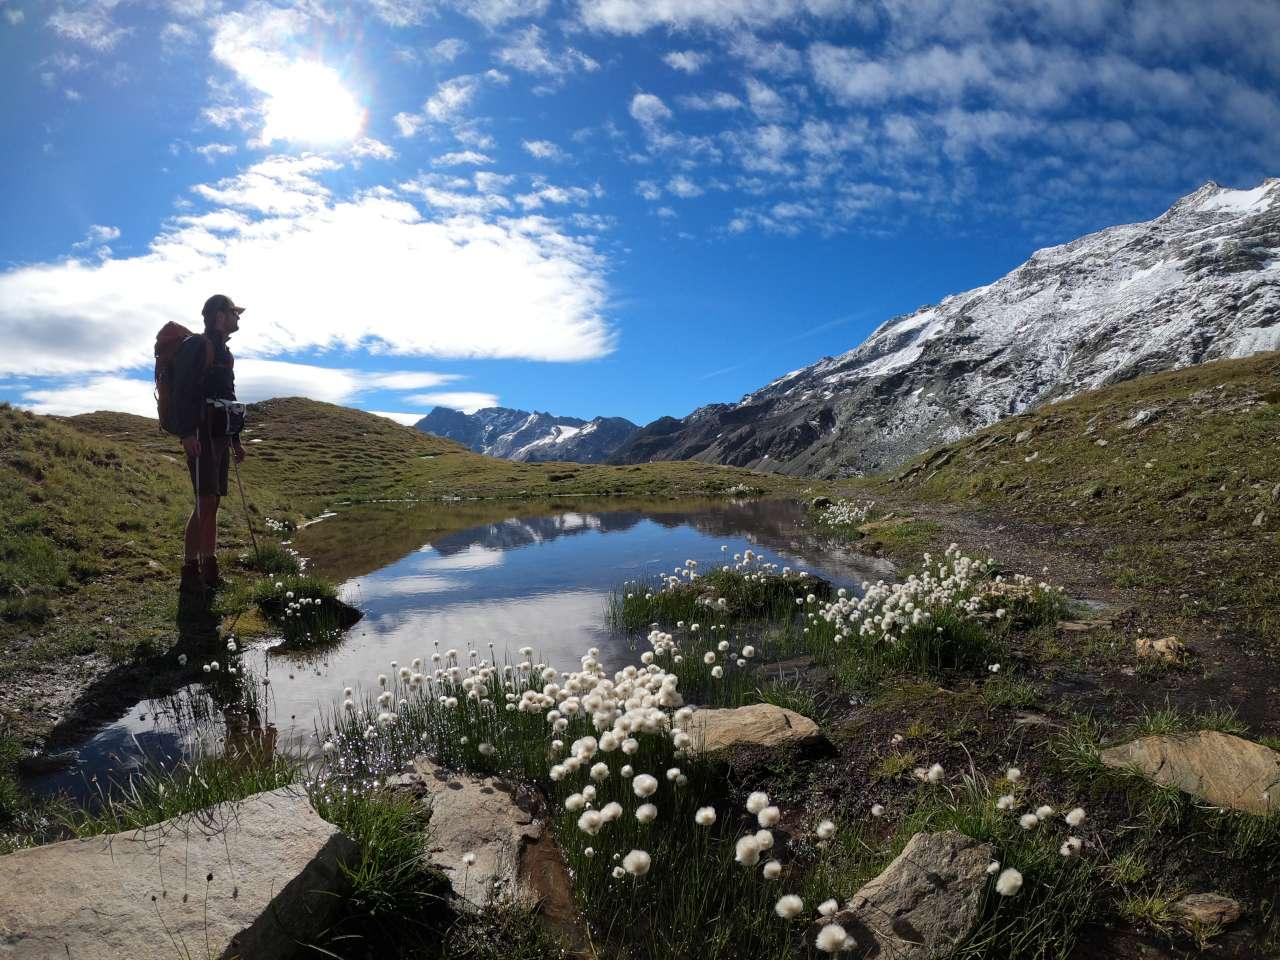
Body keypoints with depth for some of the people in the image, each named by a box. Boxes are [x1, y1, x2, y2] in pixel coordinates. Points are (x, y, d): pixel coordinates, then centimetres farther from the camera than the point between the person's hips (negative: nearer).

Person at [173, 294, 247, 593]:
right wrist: (187, 433, -24)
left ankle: (210, 570, 12)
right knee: (205, 502, -15)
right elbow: (182, 391, -15)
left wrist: (236, 440, 25)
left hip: (221, 436, 9)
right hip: (201, 434, -9)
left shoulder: (224, 353, 23)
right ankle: (190, 573, -12)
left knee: (213, 503, 8)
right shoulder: (196, 345, -5)